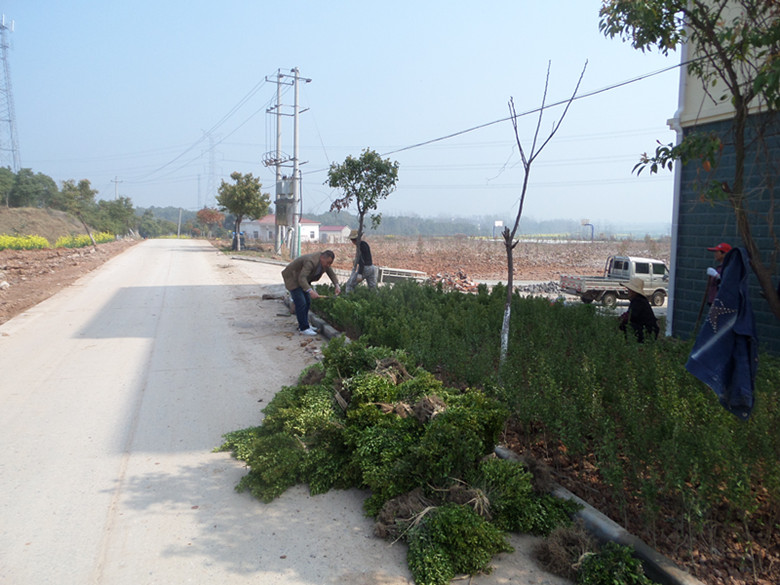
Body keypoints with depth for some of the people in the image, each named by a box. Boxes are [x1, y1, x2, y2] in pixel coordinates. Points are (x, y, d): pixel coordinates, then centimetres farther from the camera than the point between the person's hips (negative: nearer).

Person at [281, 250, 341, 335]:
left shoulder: (324, 259, -8)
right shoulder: (311, 261, -34)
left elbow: (331, 273, 2)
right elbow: (302, 279, -41)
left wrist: (337, 285, -14)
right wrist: (310, 291, -53)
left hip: (303, 279, 9)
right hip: (292, 278, -9)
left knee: (307, 302, 10)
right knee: (300, 303, -13)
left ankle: (303, 325, 19)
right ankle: (303, 328, -8)